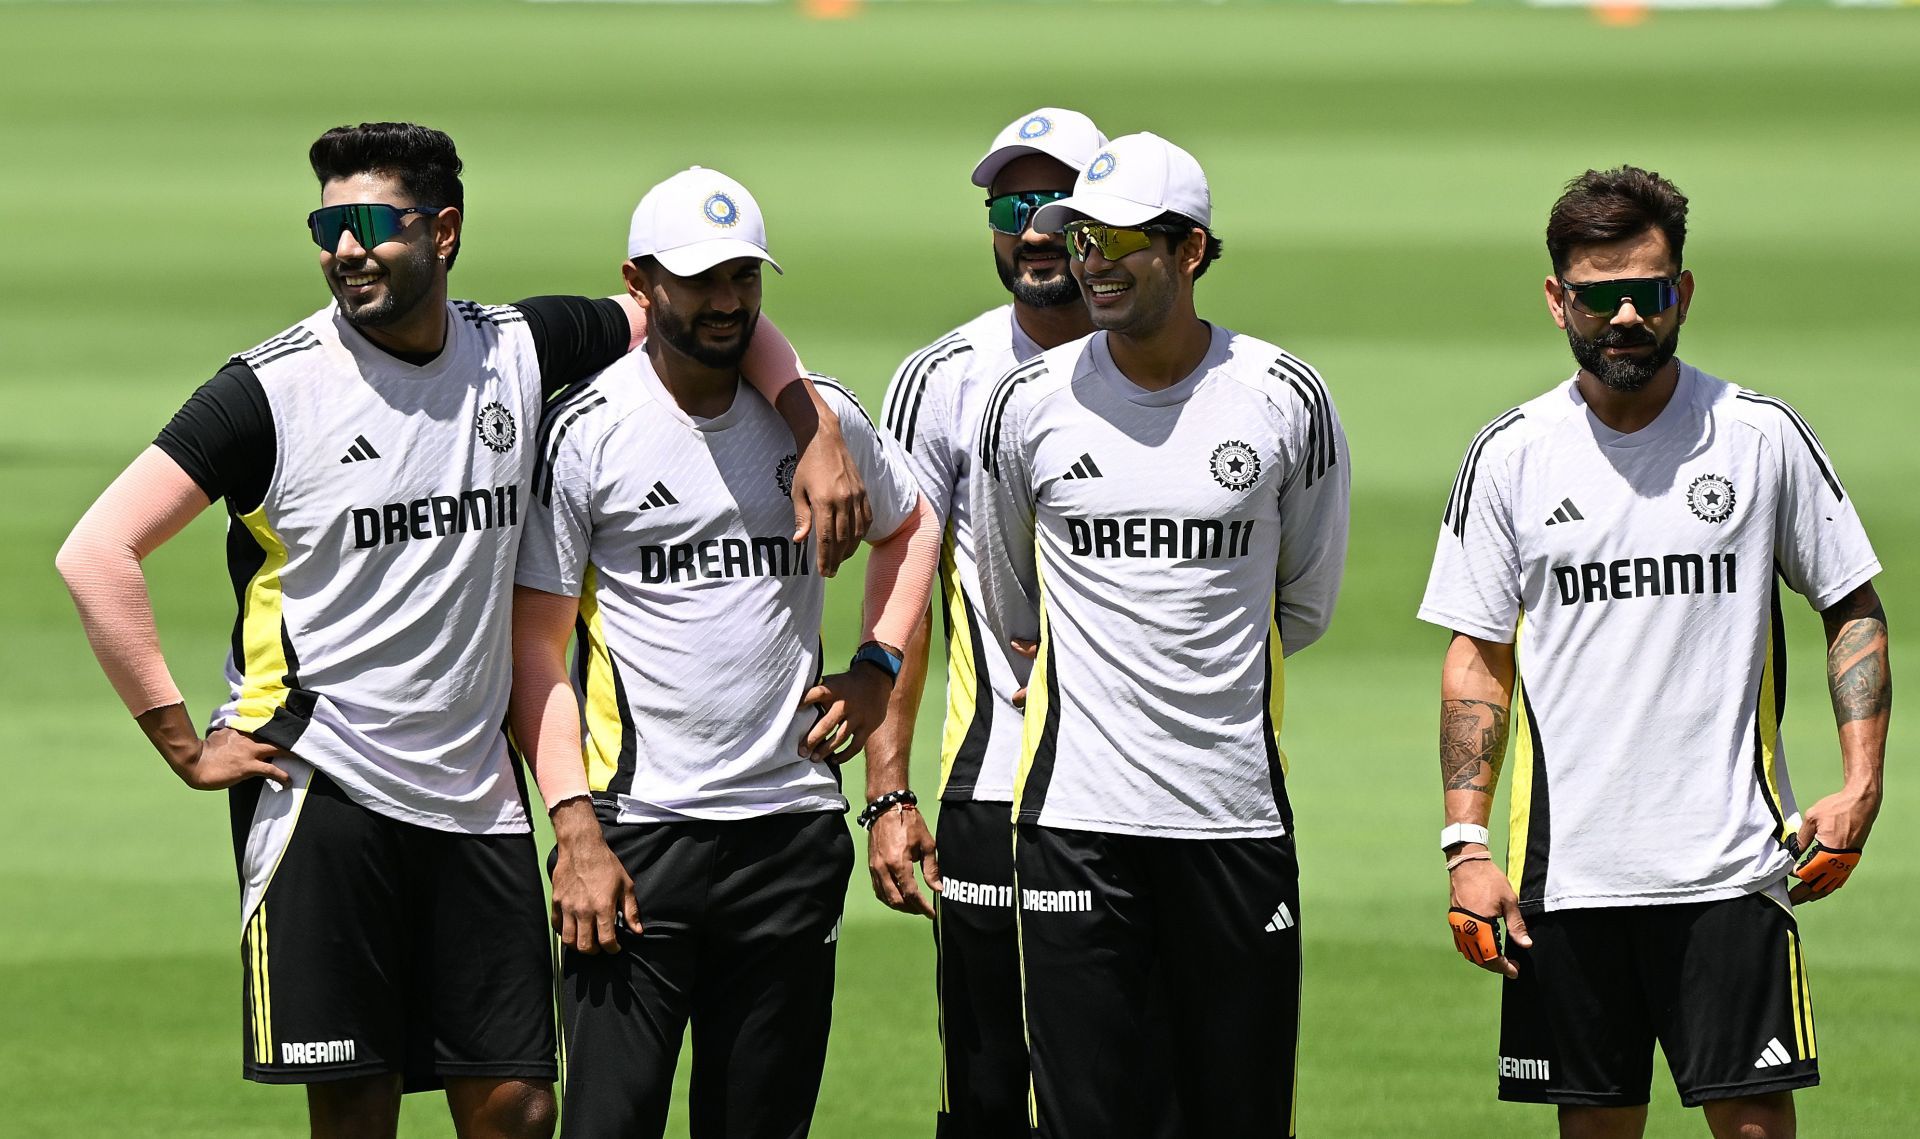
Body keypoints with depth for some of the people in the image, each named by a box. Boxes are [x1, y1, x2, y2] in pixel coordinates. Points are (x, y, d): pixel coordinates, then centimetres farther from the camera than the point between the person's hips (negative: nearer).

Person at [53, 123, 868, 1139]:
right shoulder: (275, 388, -8)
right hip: (322, 789, -4)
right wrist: (185, 744, -11)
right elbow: (98, 553, -10)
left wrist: (818, 436, 4)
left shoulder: (519, 351, 4)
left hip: (475, 792, 4)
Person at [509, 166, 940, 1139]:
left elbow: (909, 526, 28)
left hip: (793, 831, 4)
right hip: (635, 830, -4)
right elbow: (536, 648, -3)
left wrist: (877, 668, 11)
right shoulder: (586, 433, -4)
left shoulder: (820, 416, 8)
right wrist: (574, 826, -12)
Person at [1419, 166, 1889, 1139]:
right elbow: (1476, 659, 8)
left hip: (1729, 864, -1)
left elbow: (1853, 610, 8)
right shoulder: (1511, 457, 4)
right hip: (1564, 867, 1)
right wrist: (1466, 843, -2)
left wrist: (1860, 785, -4)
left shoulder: (1763, 437, 1)